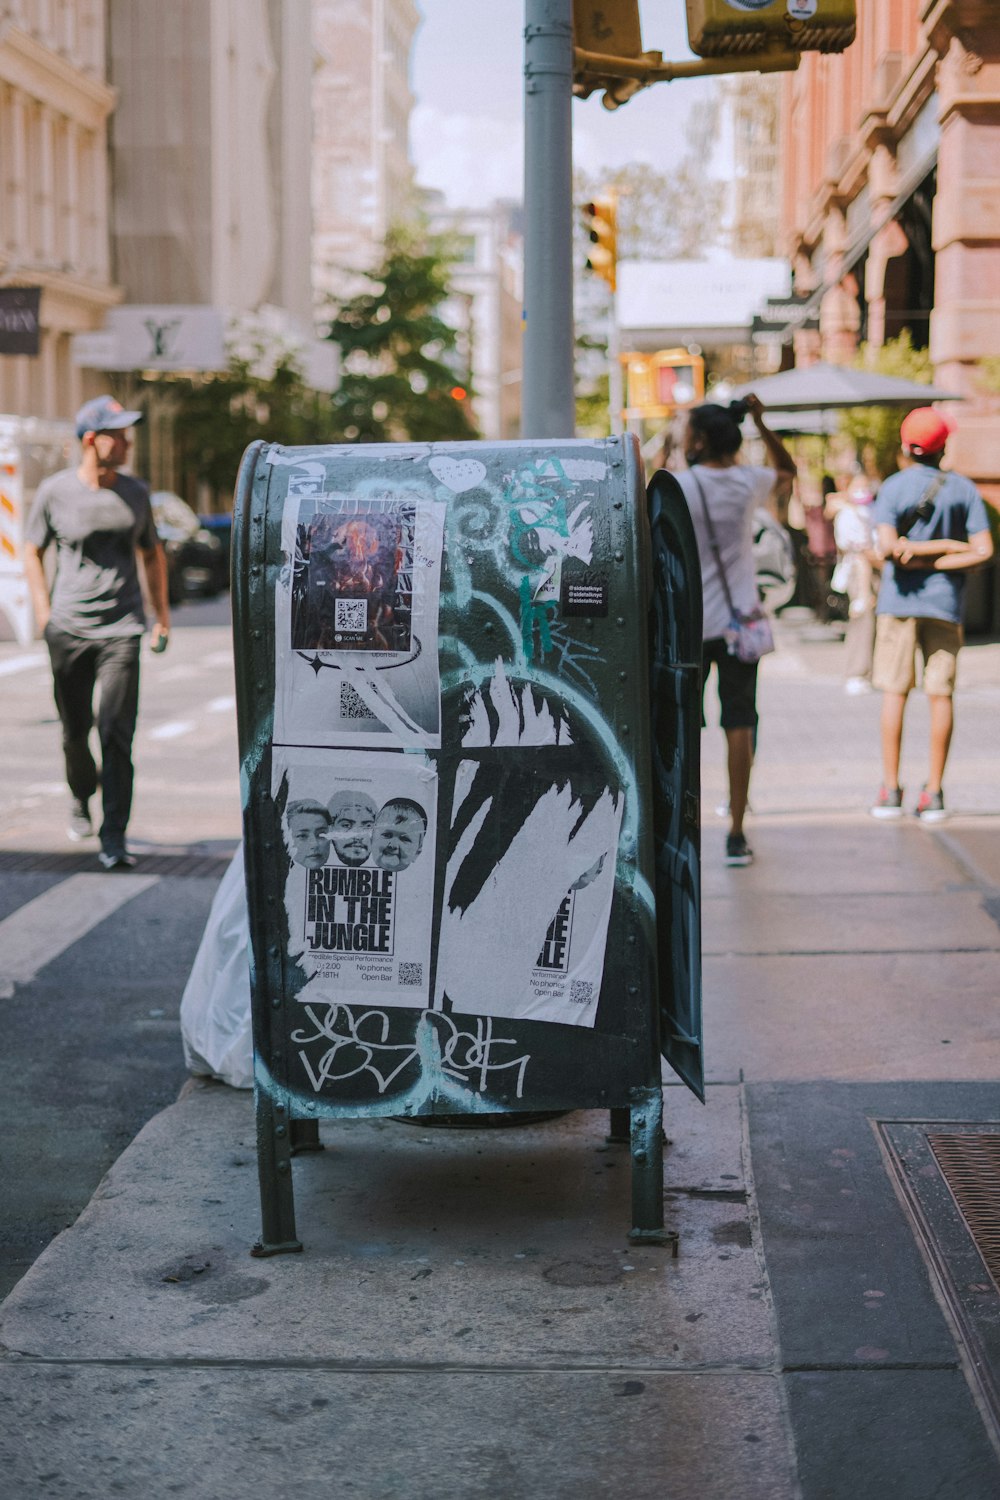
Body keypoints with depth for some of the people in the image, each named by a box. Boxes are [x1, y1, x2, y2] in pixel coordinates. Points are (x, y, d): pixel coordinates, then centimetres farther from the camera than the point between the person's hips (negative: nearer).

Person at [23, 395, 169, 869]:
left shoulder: (134, 493, 7)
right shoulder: (55, 491, 0)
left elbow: (152, 554, 19)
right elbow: (32, 552, 9)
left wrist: (162, 615, 14)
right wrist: (44, 612, -1)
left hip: (121, 630, 0)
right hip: (68, 630, 0)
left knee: (116, 736, -10)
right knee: (75, 733, 11)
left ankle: (114, 840, -10)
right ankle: (81, 799, 42)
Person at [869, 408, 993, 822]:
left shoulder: (893, 487, -4)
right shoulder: (964, 489, 3)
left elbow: (888, 546, -15)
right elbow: (983, 551, -5)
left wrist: (917, 553, -4)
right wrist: (949, 550, -6)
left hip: (899, 601, -2)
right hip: (946, 601, 2)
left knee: (894, 691, 4)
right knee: (940, 694, 4)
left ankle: (890, 790, 4)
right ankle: (933, 793, 4)